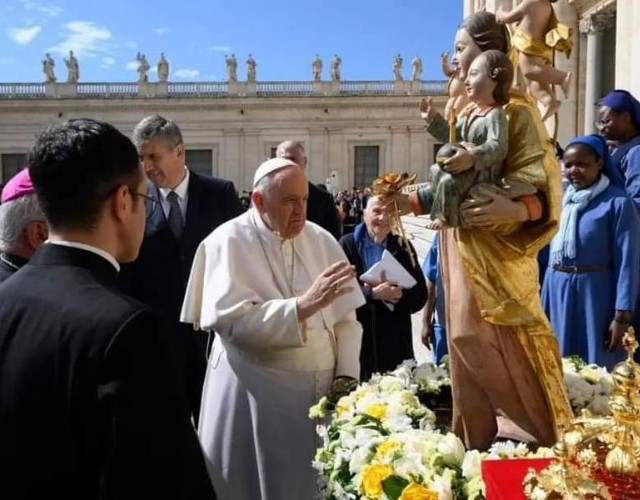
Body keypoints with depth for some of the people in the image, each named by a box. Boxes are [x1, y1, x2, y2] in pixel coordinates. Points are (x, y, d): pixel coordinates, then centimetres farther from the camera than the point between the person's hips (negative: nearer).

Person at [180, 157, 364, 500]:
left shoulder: (322, 241, 5)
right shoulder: (228, 242, -9)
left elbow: (346, 317, 3)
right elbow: (230, 321, -21)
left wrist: (346, 376, -9)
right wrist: (304, 305, -27)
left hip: (321, 389, 4)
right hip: (252, 394, -4)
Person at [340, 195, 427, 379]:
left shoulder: (402, 247, 9)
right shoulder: (348, 244, -1)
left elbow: (420, 295, 4)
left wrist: (396, 293, -14)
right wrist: (372, 293, -22)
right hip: (358, 339, -2)